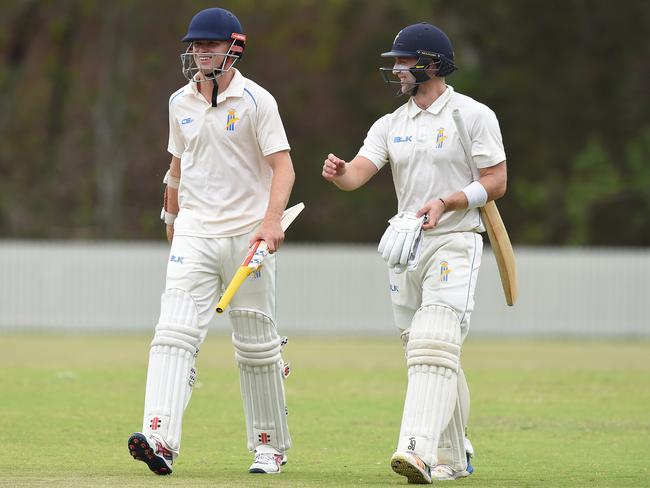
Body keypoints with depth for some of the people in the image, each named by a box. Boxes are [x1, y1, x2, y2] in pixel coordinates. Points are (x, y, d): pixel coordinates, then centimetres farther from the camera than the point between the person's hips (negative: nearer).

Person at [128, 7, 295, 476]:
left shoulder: (256, 101, -5)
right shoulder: (181, 102, 10)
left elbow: (282, 166, -12)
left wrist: (272, 219, -26)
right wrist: (171, 215, 32)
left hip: (248, 234, -3)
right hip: (194, 233, 3)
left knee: (257, 344, 5)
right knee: (175, 332, -15)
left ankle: (270, 445, 20)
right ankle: (161, 439, -27)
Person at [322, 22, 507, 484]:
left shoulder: (473, 116, -3)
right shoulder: (391, 125, 12)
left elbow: (496, 182, -5)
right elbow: (358, 172, -2)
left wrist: (445, 203, -19)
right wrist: (338, 172, -26)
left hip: (455, 243, -6)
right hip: (406, 248, 6)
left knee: (434, 346, -20)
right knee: (431, 357, 10)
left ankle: (419, 450, -31)